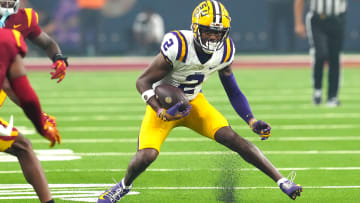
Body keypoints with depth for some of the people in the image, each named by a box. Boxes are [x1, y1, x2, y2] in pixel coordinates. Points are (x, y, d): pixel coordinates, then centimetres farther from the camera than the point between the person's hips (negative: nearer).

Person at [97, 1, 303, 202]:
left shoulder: (225, 51, -12)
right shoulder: (178, 47, -30)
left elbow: (233, 91, 2)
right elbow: (143, 81, -22)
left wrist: (253, 121, -11)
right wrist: (161, 113, -35)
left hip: (194, 102, 4)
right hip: (163, 104, -4)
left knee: (234, 139, -15)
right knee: (146, 156, -21)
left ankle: (281, 180, -7)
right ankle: (125, 185, 14)